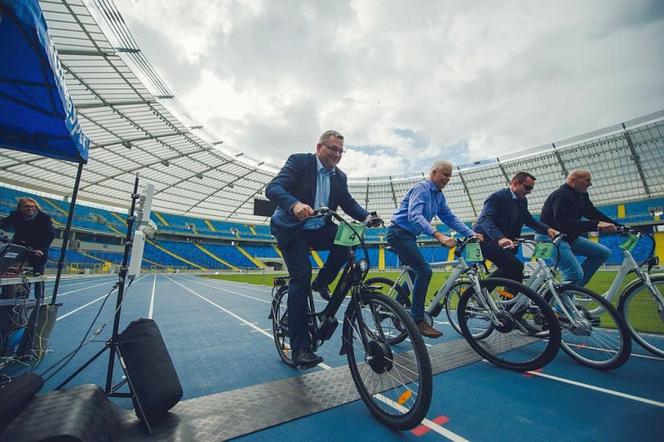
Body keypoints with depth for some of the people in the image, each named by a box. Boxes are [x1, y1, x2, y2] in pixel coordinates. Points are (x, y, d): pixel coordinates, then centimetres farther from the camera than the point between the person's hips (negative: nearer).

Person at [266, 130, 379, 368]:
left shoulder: (339, 177, 7)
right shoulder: (299, 161, -9)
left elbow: (349, 203, 3)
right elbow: (273, 188, -22)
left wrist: (366, 216, -19)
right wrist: (295, 204, -44)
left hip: (319, 230, 5)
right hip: (293, 230, -4)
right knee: (301, 277, -18)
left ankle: (321, 282, 2)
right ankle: (300, 347, -7)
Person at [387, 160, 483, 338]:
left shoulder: (439, 195, 12)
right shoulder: (421, 189, -16)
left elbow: (450, 218, 12)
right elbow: (414, 216, -31)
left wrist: (472, 234, 1)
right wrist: (438, 235, -42)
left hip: (408, 236, 10)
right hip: (399, 233, -10)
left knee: (414, 274, 16)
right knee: (424, 270, -18)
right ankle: (418, 321, -10)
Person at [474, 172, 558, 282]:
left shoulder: (522, 201, 13)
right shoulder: (497, 197, -14)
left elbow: (529, 220, 21)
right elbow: (485, 219, -28)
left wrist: (547, 229, 1)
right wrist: (500, 238, -44)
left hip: (506, 243, 9)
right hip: (486, 240, -9)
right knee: (516, 267, -23)